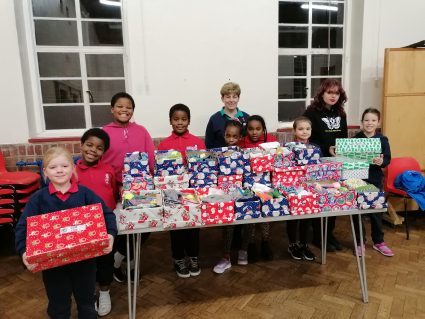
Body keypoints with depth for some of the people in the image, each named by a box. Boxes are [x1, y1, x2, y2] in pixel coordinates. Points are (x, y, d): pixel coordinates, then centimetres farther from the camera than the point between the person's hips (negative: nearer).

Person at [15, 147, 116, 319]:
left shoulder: (84, 193, -7)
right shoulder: (38, 198, -7)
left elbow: (107, 214, -7)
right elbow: (23, 226, -8)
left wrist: (110, 234, -24)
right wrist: (23, 251, -24)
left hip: (84, 258, 0)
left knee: (86, 301, 21)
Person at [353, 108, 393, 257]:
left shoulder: (382, 139, -1)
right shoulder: (355, 139, -2)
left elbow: (388, 159, -5)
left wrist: (381, 162, -25)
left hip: (375, 180, 1)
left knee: (376, 211, 12)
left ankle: (378, 242, 29)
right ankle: (359, 242, 21)